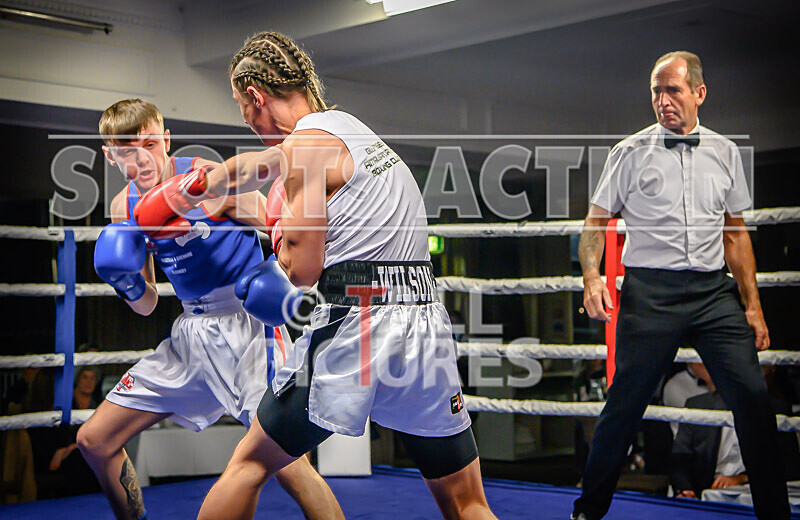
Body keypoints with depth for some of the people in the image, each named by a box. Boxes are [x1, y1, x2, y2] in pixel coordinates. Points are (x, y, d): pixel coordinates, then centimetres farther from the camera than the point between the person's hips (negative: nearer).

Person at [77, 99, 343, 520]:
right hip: (191, 330, 7)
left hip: (245, 323, -6)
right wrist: (129, 288, -9)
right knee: (93, 441, 9)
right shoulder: (125, 208, 5)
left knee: (288, 465, -18)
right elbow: (147, 305, 12)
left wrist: (278, 275, -25)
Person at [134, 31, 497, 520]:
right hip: (427, 324, 7)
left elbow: (303, 270, -8)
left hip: (355, 322, -7)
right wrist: (186, 191, 43)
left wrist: (281, 234, 12)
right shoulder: (346, 126, 21)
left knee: (250, 466, 14)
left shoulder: (306, 143, -4)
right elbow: (254, 166, 34)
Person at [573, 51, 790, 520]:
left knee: (753, 395, -4)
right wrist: (592, 275, -11)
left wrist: (753, 304, 11)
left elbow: (736, 233, 15)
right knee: (627, 402, 0)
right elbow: (596, 221, 7)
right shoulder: (631, 152, 3)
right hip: (650, 292, -2)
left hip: (714, 290, 3)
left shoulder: (725, 152, 11)